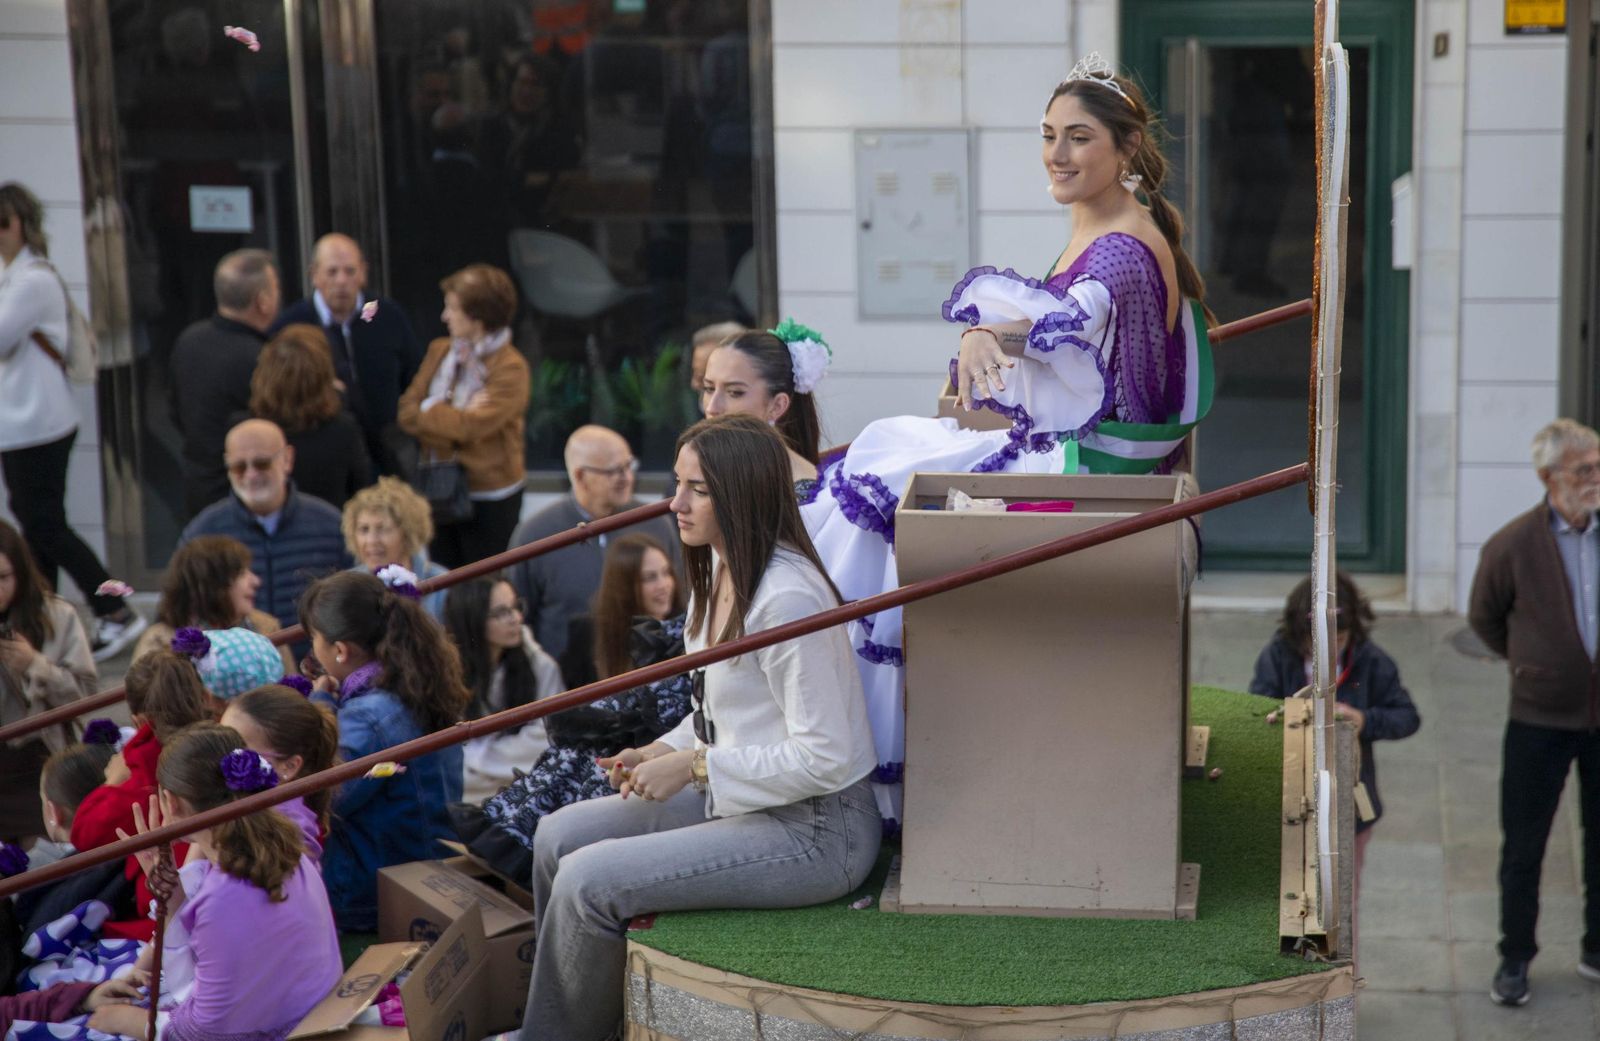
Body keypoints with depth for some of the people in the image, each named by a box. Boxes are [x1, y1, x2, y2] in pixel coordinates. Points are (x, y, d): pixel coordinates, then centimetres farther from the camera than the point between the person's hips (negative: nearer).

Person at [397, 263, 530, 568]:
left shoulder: (510, 368, -16)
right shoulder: (440, 351, 4)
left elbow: (471, 427, -24)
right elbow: (407, 412, -1)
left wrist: (429, 409, -8)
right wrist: (455, 417, -15)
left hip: (489, 499, -6)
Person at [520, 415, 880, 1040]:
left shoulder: (787, 600, -25)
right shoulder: (720, 570, 6)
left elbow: (823, 759, -24)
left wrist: (693, 767, -19)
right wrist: (662, 752, 2)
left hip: (814, 830, -10)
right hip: (739, 798, 10)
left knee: (588, 882, -16)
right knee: (558, 837, 7)